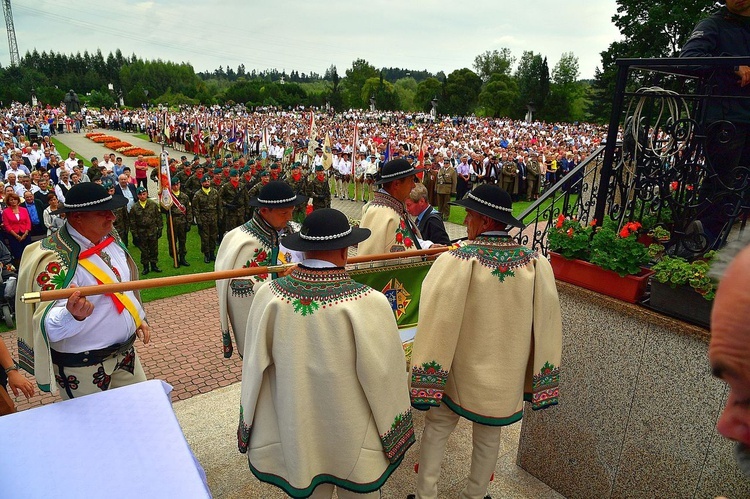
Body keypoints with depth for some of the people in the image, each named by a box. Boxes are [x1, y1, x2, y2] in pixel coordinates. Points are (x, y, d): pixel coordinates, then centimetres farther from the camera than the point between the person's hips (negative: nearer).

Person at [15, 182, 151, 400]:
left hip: (126, 354, 7)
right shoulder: (56, 261, -24)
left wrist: (139, 318, 13)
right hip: (83, 368, -7)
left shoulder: (110, 238, -1)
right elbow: (50, 327, -32)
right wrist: (73, 315, -51)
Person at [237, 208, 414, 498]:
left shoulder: (268, 297, -20)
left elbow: (254, 368, -8)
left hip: (297, 438, 3)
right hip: (354, 440, -2)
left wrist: (252, 430, 10)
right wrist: (396, 435, 2)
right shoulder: (369, 303, -28)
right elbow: (384, 378, -17)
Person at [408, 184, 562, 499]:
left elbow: (437, 324, -21)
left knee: (436, 429, 20)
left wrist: (425, 386, -10)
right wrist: (541, 382, 7)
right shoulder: (537, 264, -14)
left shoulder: (455, 263, -24)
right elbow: (545, 326, -6)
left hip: (460, 372, -3)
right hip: (505, 376, 3)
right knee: (488, 437, 23)